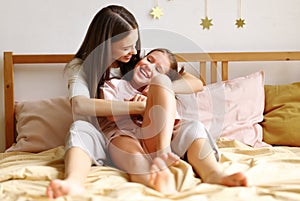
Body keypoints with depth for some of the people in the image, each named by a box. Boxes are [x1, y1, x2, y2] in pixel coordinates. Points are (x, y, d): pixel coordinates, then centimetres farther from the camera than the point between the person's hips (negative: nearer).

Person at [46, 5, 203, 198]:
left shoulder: (140, 62, 9)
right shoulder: (80, 67, 0)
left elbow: (195, 83, 3)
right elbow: (80, 105, -24)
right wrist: (140, 107, -28)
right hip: (102, 142, -2)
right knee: (80, 127, -34)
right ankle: (74, 183, -60)